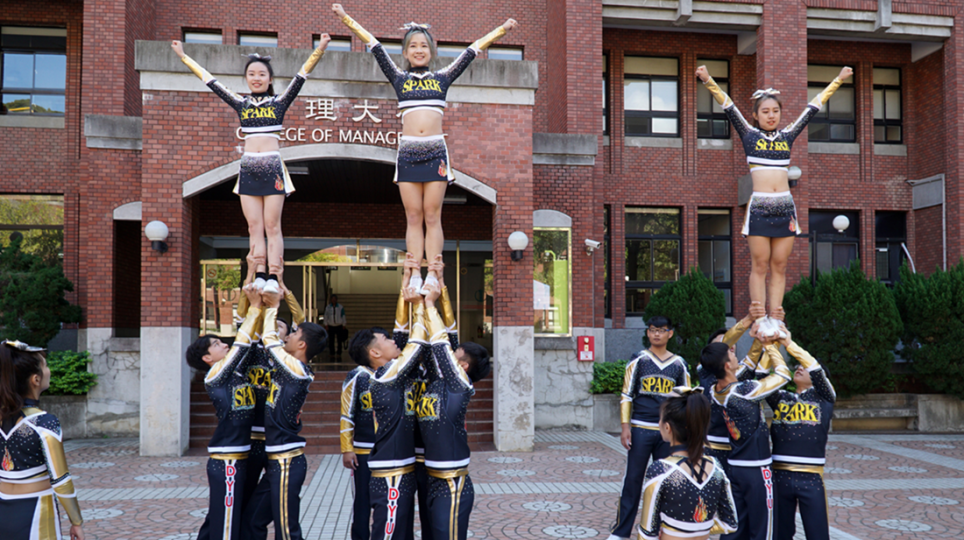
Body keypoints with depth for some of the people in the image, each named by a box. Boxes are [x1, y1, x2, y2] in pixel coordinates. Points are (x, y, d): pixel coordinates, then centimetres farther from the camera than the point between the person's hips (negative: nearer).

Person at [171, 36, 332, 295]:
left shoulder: (279, 103, 5)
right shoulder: (241, 105, 13)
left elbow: (302, 75, -2)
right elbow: (209, 79, 19)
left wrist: (319, 50, -12)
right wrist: (184, 56, 23)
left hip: (272, 168, -3)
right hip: (248, 169, 3)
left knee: (272, 226, -4)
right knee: (254, 227, 1)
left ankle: (273, 279, -5)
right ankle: (260, 277, 2)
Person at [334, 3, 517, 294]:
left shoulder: (442, 78, 13)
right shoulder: (399, 79, 13)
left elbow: (473, 50, 17)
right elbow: (374, 45, 13)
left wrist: (502, 29, 21)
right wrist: (346, 18, 15)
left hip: (436, 152, 0)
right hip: (407, 153, 1)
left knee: (432, 217, -1)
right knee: (413, 218, 1)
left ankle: (433, 278, 0)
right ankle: (414, 278, 3)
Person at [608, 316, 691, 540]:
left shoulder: (679, 364, 8)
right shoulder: (639, 360, 2)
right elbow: (626, 395, 2)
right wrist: (625, 426, -5)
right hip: (641, 429, -2)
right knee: (633, 479, 1)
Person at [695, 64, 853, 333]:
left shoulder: (787, 136, 14)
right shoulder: (749, 135, 7)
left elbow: (814, 106, 20)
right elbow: (727, 105, -1)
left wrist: (838, 80, 25)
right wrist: (708, 80, -10)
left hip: (785, 207, 3)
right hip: (758, 207, -3)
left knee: (779, 267, 4)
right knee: (759, 266, -2)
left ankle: (775, 318, 7)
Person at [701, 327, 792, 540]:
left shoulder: (716, 392, -1)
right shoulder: (745, 391, -24)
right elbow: (783, 374, -10)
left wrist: (768, 344, 11)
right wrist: (770, 345, 1)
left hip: (734, 467, 7)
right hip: (757, 470, -7)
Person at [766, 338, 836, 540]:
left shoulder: (824, 398, 3)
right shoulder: (780, 398, 11)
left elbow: (816, 370, -12)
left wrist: (788, 343, -15)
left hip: (811, 479, -3)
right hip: (780, 476, 3)